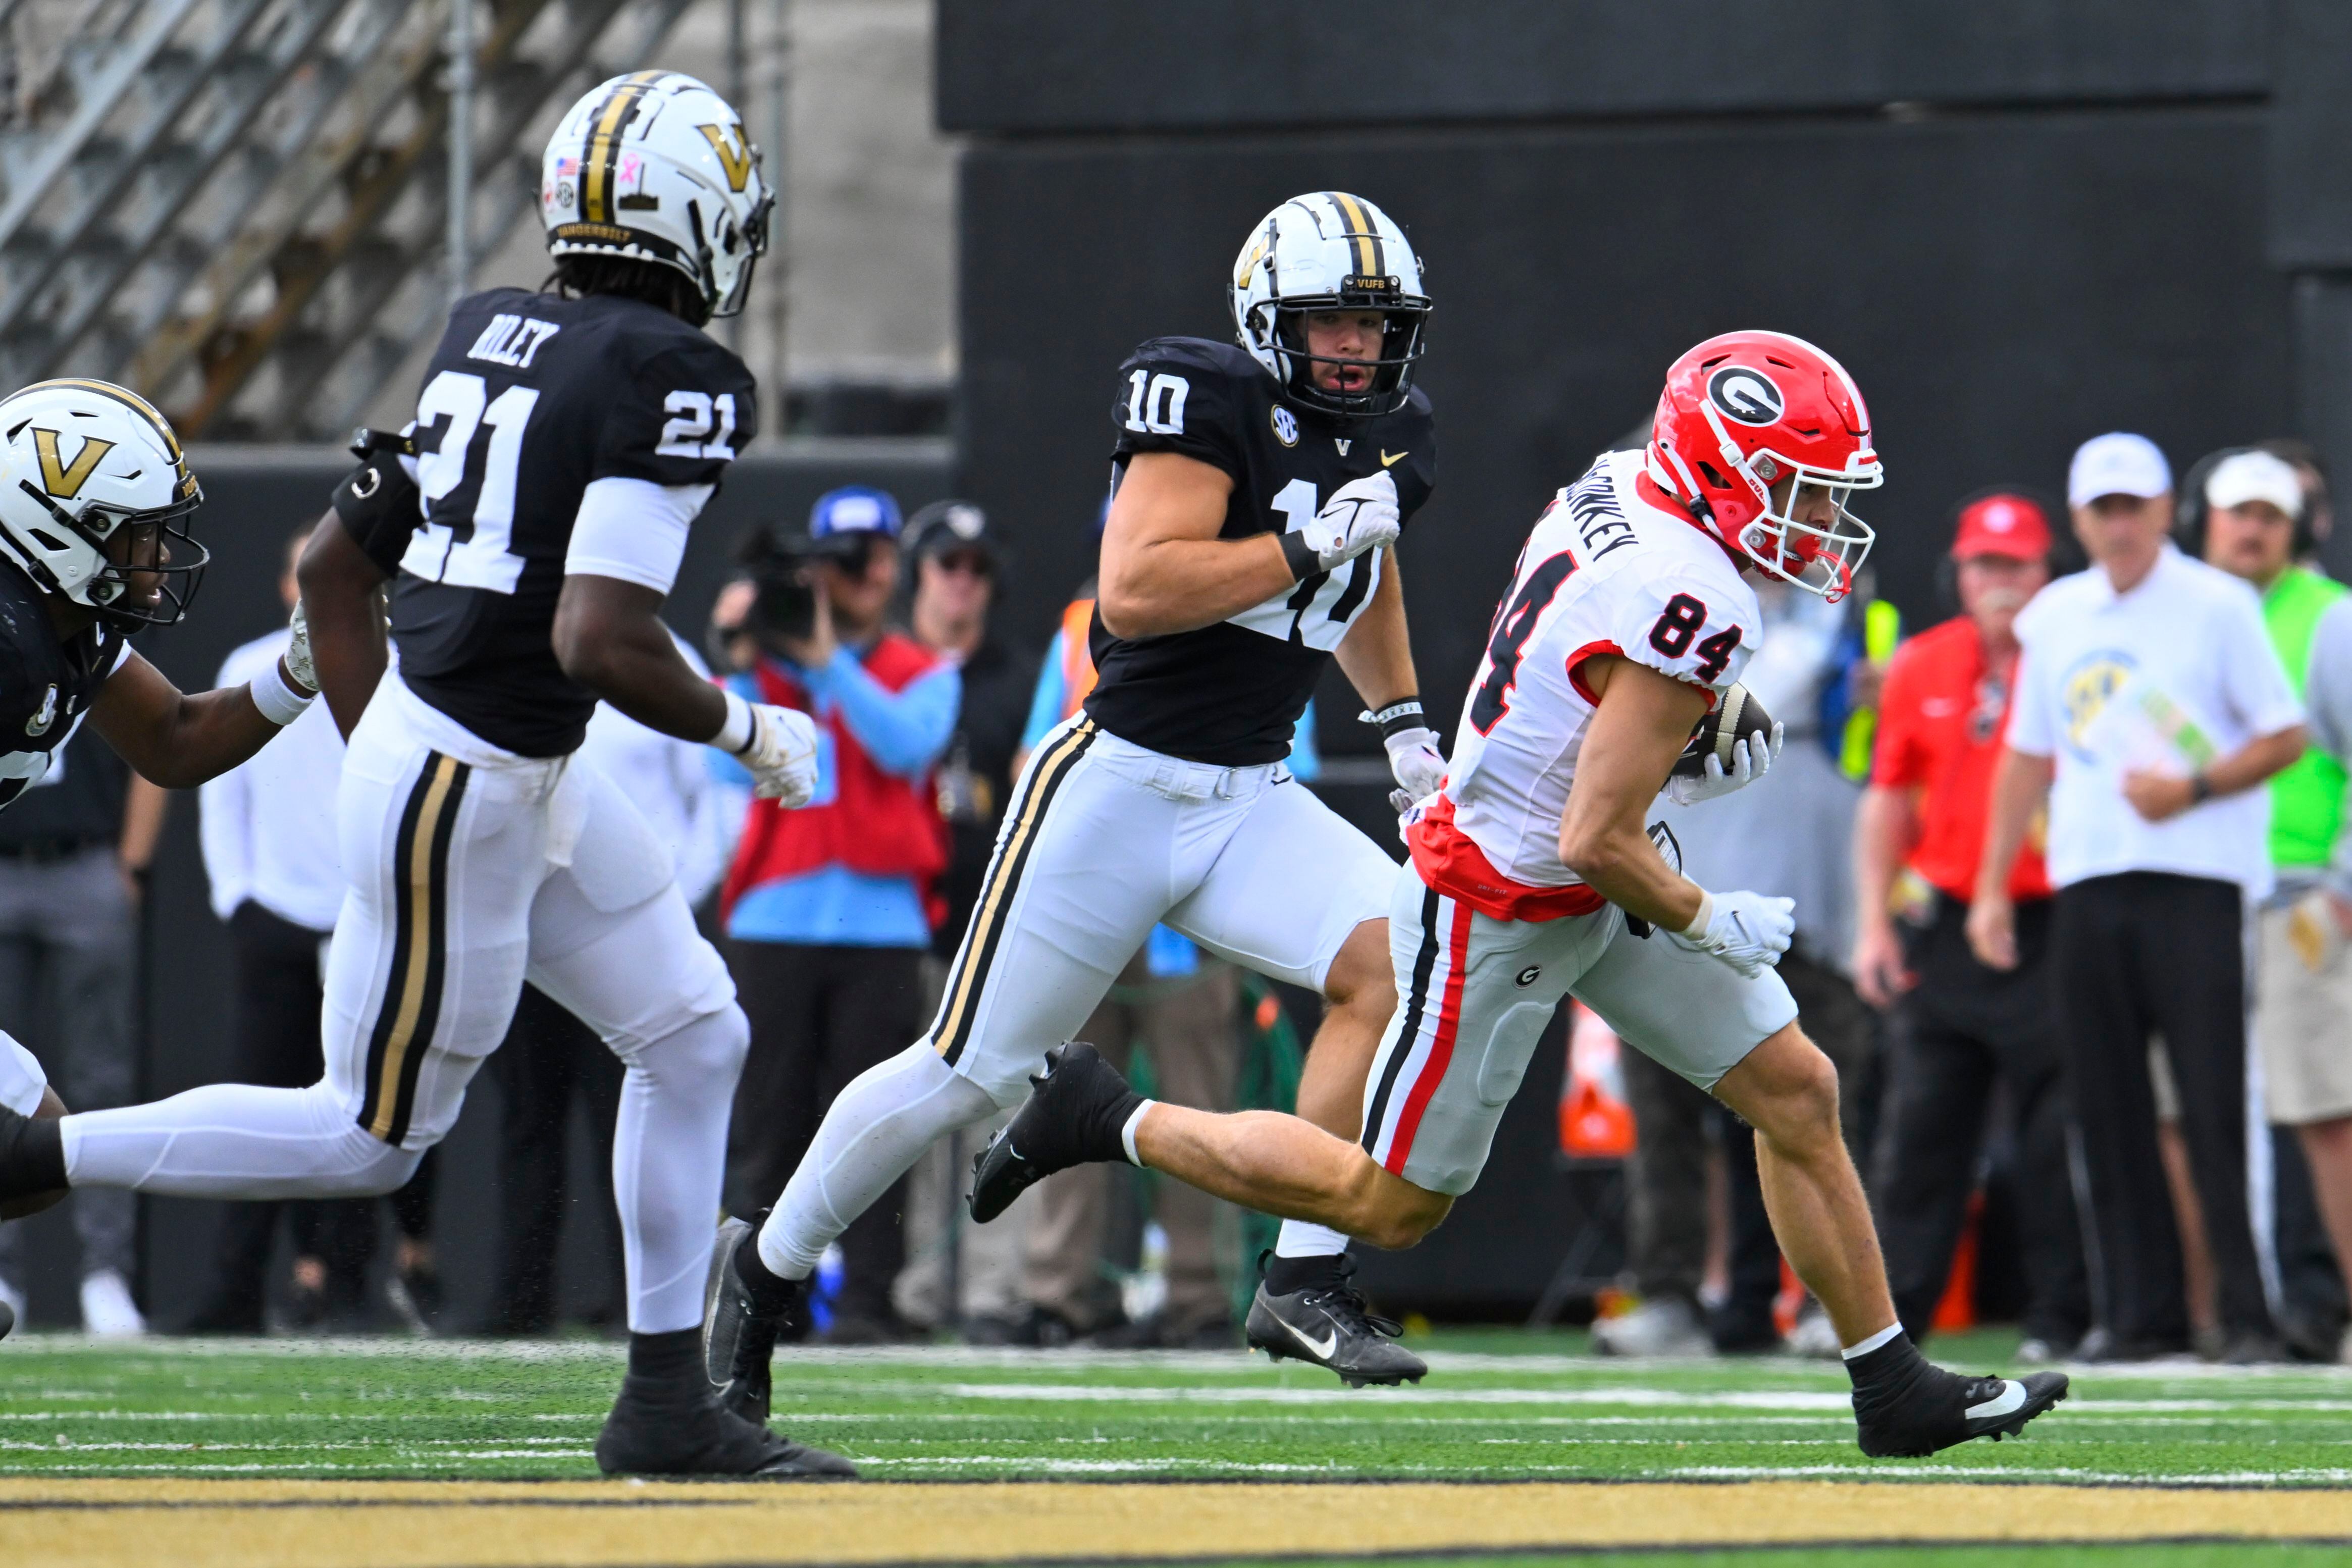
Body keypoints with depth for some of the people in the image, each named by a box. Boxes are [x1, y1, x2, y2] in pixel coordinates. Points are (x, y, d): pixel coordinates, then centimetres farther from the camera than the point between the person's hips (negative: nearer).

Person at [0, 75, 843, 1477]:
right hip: (469, 794, -9)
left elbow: (334, 566, 13)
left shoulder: (487, 332, 7)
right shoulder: (675, 379, -18)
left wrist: (383, 757, 22)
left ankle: (669, 1408, 18)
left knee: (694, 1038, 15)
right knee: (374, 1138, 4)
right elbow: (598, 639, -26)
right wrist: (746, 731, -9)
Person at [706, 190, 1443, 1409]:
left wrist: (1406, 725, 25)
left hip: (1253, 802, 6)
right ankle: (767, 1270, 21)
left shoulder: (1390, 441, 8)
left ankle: (1306, 1276, -16)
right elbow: (1134, 592, -27)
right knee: (969, 1073, -1)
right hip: (1121, 783, -6)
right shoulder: (1212, 401, -15)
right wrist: (1311, 544, -26)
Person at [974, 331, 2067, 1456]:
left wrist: (1679, 752, 8)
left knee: (1796, 1093, 5)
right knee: (1388, 1206, 6)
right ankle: (1109, 1121, 21)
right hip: (1500, 918, -10)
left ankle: (1893, 1390, 11)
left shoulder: (1613, 488, -3)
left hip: (1593, 893, 10)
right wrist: (1715, 927, -13)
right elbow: (1597, 840, -28)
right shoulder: (1687, 604, -30)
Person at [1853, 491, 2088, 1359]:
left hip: (2048, 929, -3)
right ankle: (1890, 1312, 6)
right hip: (1941, 925, 3)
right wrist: (1874, 922, 8)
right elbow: (1887, 800, 15)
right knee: (1919, 1127, 3)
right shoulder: (1919, 668, 10)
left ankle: (2058, 1319, 2)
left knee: (2056, 1132, -3)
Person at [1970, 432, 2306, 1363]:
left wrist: (2192, 788, -14)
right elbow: (2028, 755, 21)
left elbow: (2285, 737, 1)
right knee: (2108, 1110, 2)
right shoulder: (2053, 618, 15)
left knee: (2218, 1108, -11)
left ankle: (2250, 1314, -9)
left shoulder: (2219, 606, 0)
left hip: (2196, 880, -5)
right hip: (2085, 891, 5)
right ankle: (2139, 1312, 8)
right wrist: (1992, 885, 15)